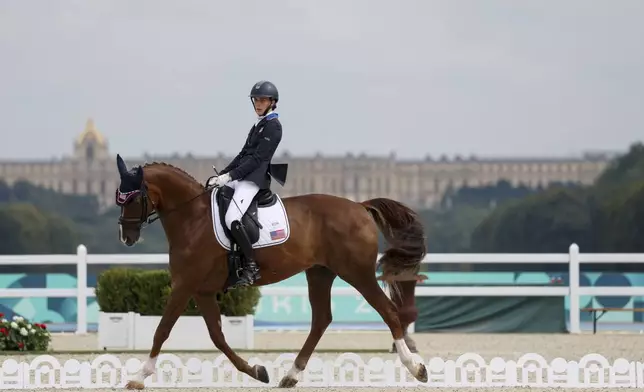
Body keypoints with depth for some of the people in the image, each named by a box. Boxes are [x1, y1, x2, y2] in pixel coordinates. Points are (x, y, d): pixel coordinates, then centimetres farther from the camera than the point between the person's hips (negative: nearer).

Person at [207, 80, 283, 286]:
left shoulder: (273, 127, -7)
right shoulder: (258, 125, 22)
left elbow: (257, 158, -15)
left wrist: (230, 176, -20)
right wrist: (221, 175, 12)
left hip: (255, 179, -10)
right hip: (241, 176, 10)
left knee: (232, 219, -28)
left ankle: (252, 267, -22)